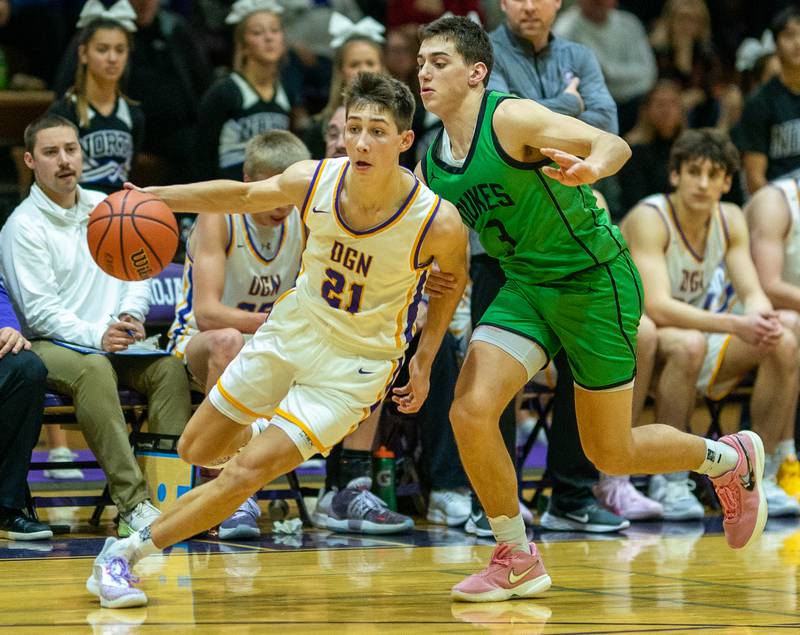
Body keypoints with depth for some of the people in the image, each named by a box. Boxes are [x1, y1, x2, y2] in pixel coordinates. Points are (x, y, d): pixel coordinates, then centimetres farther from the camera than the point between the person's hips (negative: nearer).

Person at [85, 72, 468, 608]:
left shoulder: (438, 223, -25)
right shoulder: (314, 181, -18)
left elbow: (455, 277, 0)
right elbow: (243, 195, 4)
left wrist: (423, 361, 1)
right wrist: (154, 197, -5)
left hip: (357, 363, -4)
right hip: (293, 329, 4)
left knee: (246, 474, -15)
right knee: (198, 452, 16)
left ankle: (126, 553, -3)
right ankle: (270, 437, 48)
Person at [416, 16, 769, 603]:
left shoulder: (510, 117, -19)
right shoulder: (431, 167, 2)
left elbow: (614, 145, -30)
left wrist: (591, 168, -53)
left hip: (595, 282, -6)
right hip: (525, 287, 6)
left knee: (610, 455, 3)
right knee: (470, 412, -14)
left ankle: (731, 459, 32)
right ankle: (518, 562, 2)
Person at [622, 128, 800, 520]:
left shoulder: (730, 219, 1)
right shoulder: (648, 219, -20)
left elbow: (753, 293, -4)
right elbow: (657, 307, -31)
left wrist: (763, 318, -30)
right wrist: (735, 324, -41)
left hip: (693, 338, 7)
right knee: (688, 344, -39)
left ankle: (760, 480, -8)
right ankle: (669, 481, -27)